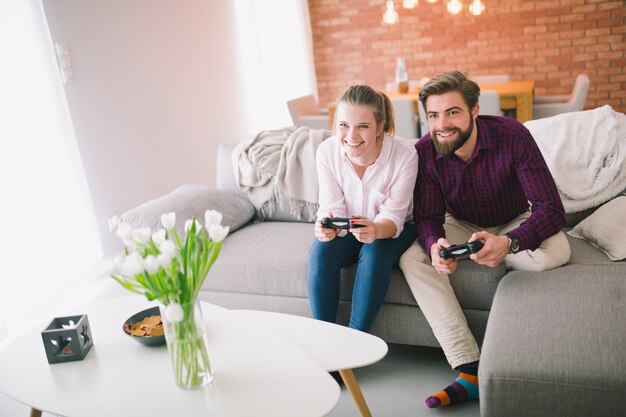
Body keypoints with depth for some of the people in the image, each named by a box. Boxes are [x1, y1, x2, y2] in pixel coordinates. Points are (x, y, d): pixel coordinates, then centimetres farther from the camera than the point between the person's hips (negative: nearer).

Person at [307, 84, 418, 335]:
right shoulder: (326, 151, -19)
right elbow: (332, 208, -16)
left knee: (374, 253, -33)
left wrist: (375, 230, -46)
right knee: (321, 251, -28)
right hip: (347, 229, 2)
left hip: (393, 229, -2)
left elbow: (392, 217, -23)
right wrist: (326, 226, -41)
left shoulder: (404, 154, -26)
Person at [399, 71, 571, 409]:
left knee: (555, 252, -34)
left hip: (515, 225, -2)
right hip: (461, 226, 2)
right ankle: (470, 371, -30)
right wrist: (435, 245, -39)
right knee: (412, 258, -25)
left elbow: (552, 210, -30)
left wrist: (508, 243, -50)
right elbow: (427, 216, -13)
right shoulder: (425, 152, -19)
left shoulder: (512, 136, -27)